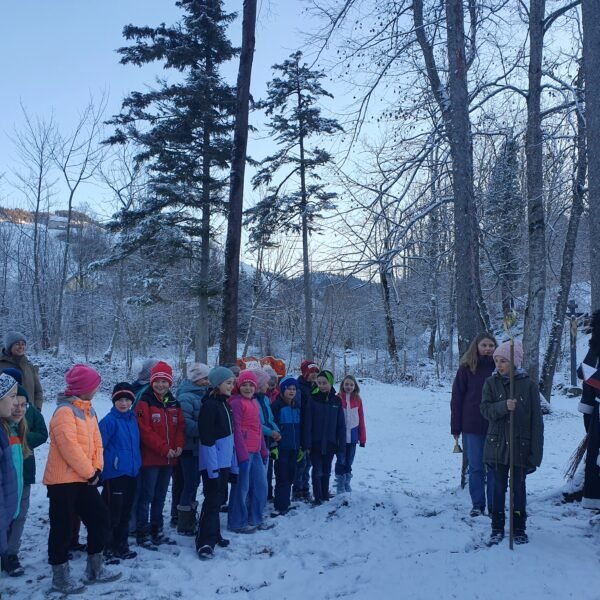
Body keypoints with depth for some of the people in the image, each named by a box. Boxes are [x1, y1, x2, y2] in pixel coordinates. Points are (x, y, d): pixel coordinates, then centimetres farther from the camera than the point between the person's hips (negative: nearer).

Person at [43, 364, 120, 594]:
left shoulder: (88, 409, 11)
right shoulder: (64, 411, -18)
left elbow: (96, 441, 11)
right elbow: (70, 447, -24)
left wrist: (97, 468, -2)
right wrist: (90, 472, -15)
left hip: (84, 478, 9)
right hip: (63, 480, -9)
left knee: (100, 518, 12)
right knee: (63, 528, 2)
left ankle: (96, 569, 25)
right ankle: (60, 578, 16)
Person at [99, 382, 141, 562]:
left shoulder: (133, 419, 9)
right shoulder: (109, 421, -12)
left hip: (131, 473, 7)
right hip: (114, 474, -7)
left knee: (126, 512, 15)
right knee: (112, 512, -4)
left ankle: (121, 545, 27)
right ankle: (107, 548, 9)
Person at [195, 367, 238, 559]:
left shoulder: (225, 404, 12)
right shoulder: (209, 405, -15)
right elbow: (207, 439, -19)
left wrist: (233, 465, 16)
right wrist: (212, 468, -22)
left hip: (225, 462, 8)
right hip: (213, 463, -8)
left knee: (217, 499, 16)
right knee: (212, 500, -6)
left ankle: (213, 535, 27)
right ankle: (204, 542, 1)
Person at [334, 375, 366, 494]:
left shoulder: (357, 400, 2)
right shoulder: (337, 399, -6)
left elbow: (361, 419, 4)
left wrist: (362, 437, 4)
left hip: (353, 436, 3)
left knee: (349, 461, 12)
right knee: (341, 460, 1)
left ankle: (347, 483, 25)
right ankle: (340, 485, 13)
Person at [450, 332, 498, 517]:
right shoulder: (466, 368, -2)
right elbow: (457, 399, -1)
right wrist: (456, 428, -3)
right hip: (472, 427, 0)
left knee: (494, 467, 8)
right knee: (475, 467, 8)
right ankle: (477, 504, 19)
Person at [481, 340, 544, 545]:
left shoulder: (529, 385, -6)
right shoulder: (491, 383, 0)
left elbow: (536, 420, -5)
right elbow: (486, 409, -7)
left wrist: (535, 452, -7)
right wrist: (504, 406, -27)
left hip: (520, 446, -1)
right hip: (497, 444, 1)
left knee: (519, 488, 9)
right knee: (499, 487, 9)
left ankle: (519, 528, 23)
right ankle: (497, 528, 21)